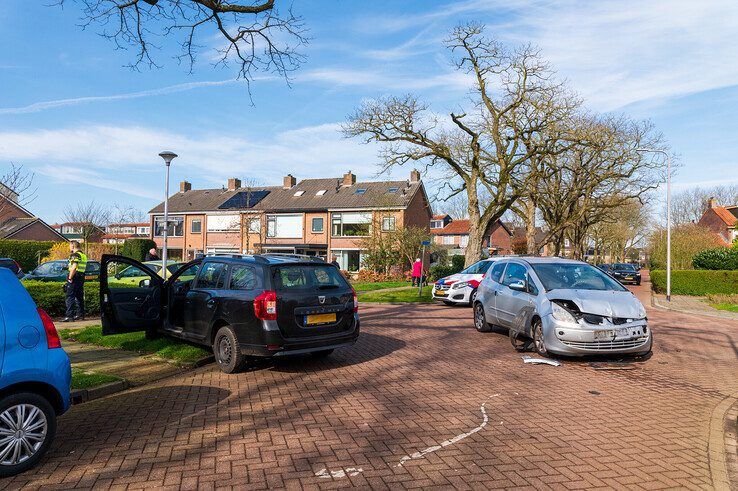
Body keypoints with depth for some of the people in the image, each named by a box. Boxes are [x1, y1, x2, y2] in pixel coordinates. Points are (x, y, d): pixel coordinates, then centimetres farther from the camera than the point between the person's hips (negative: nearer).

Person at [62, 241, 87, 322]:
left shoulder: (75, 255, -12)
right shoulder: (83, 255, 17)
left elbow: (74, 267, -22)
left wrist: (70, 278, -18)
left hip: (75, 278, -9)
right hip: (81, 278, 9)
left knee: (70, 297, -6)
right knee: (79, 297, 15)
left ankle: (69, 316, -9)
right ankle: (80, 314, 20)